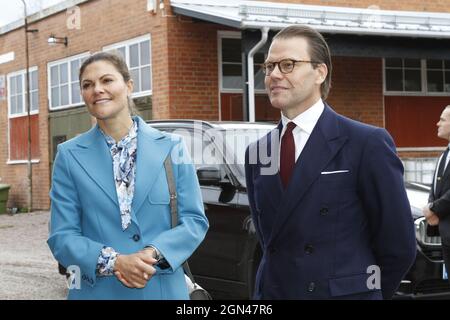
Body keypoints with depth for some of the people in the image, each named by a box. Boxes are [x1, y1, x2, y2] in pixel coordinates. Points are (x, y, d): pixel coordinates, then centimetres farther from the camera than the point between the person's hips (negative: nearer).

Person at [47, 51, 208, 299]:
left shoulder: (171, 147, 1)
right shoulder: (70, 156, -1)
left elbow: (194, 219, 0)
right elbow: (61, 236, -3)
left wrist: (154, 254, -17)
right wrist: (114, 262, -19)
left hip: (163, 289, 1)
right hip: (96, 291, 0)